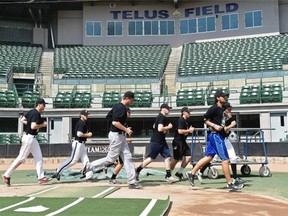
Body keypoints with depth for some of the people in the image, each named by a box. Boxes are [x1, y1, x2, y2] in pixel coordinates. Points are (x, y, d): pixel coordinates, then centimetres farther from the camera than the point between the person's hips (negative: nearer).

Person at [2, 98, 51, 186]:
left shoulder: (31, 111, 11)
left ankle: (41, 177, 10)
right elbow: (33, 126, -27)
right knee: (21, 158, -4)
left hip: (32, 138, 10)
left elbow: (22, 120, 14)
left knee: (39, 157, 9)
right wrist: (43, 125, -13)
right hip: (29, 138, -10)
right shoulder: (36, 114, -18)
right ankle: (6, 175, 6)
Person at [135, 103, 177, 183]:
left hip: (162, 141, 10)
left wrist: (166, 129, 16)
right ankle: (137, 170, 11)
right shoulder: (162, 117, -15)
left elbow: (154, 126, 24)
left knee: (167, 157, 2)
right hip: (156, 141, -10)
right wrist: (168, 127, -13)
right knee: (151, 158, -2)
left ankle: (168, 176, 2)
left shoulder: (160, 117, 15)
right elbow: (160, 129, -26)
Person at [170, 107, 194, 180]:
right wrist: (189, 130, -15)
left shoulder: (185, 121, 14)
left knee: (188, 157, 5)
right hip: (178, 142, -9)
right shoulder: (181, 120, -14)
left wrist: (190, 130, 7)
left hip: (183, 142, 9)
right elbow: (180, 131, -24)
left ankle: (179, 173, 14)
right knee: (176, 159, -3)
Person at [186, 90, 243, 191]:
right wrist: (214, 125, -21)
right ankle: (230, 184, -2)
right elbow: (204, 119, -13)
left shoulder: (221, 109, 16)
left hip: (219, 135, 10)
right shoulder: (214, 108, -11)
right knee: (225, 159, -8)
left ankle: (192, 174, 18)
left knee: (208, 157, 12)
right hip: (216, 135, -10)